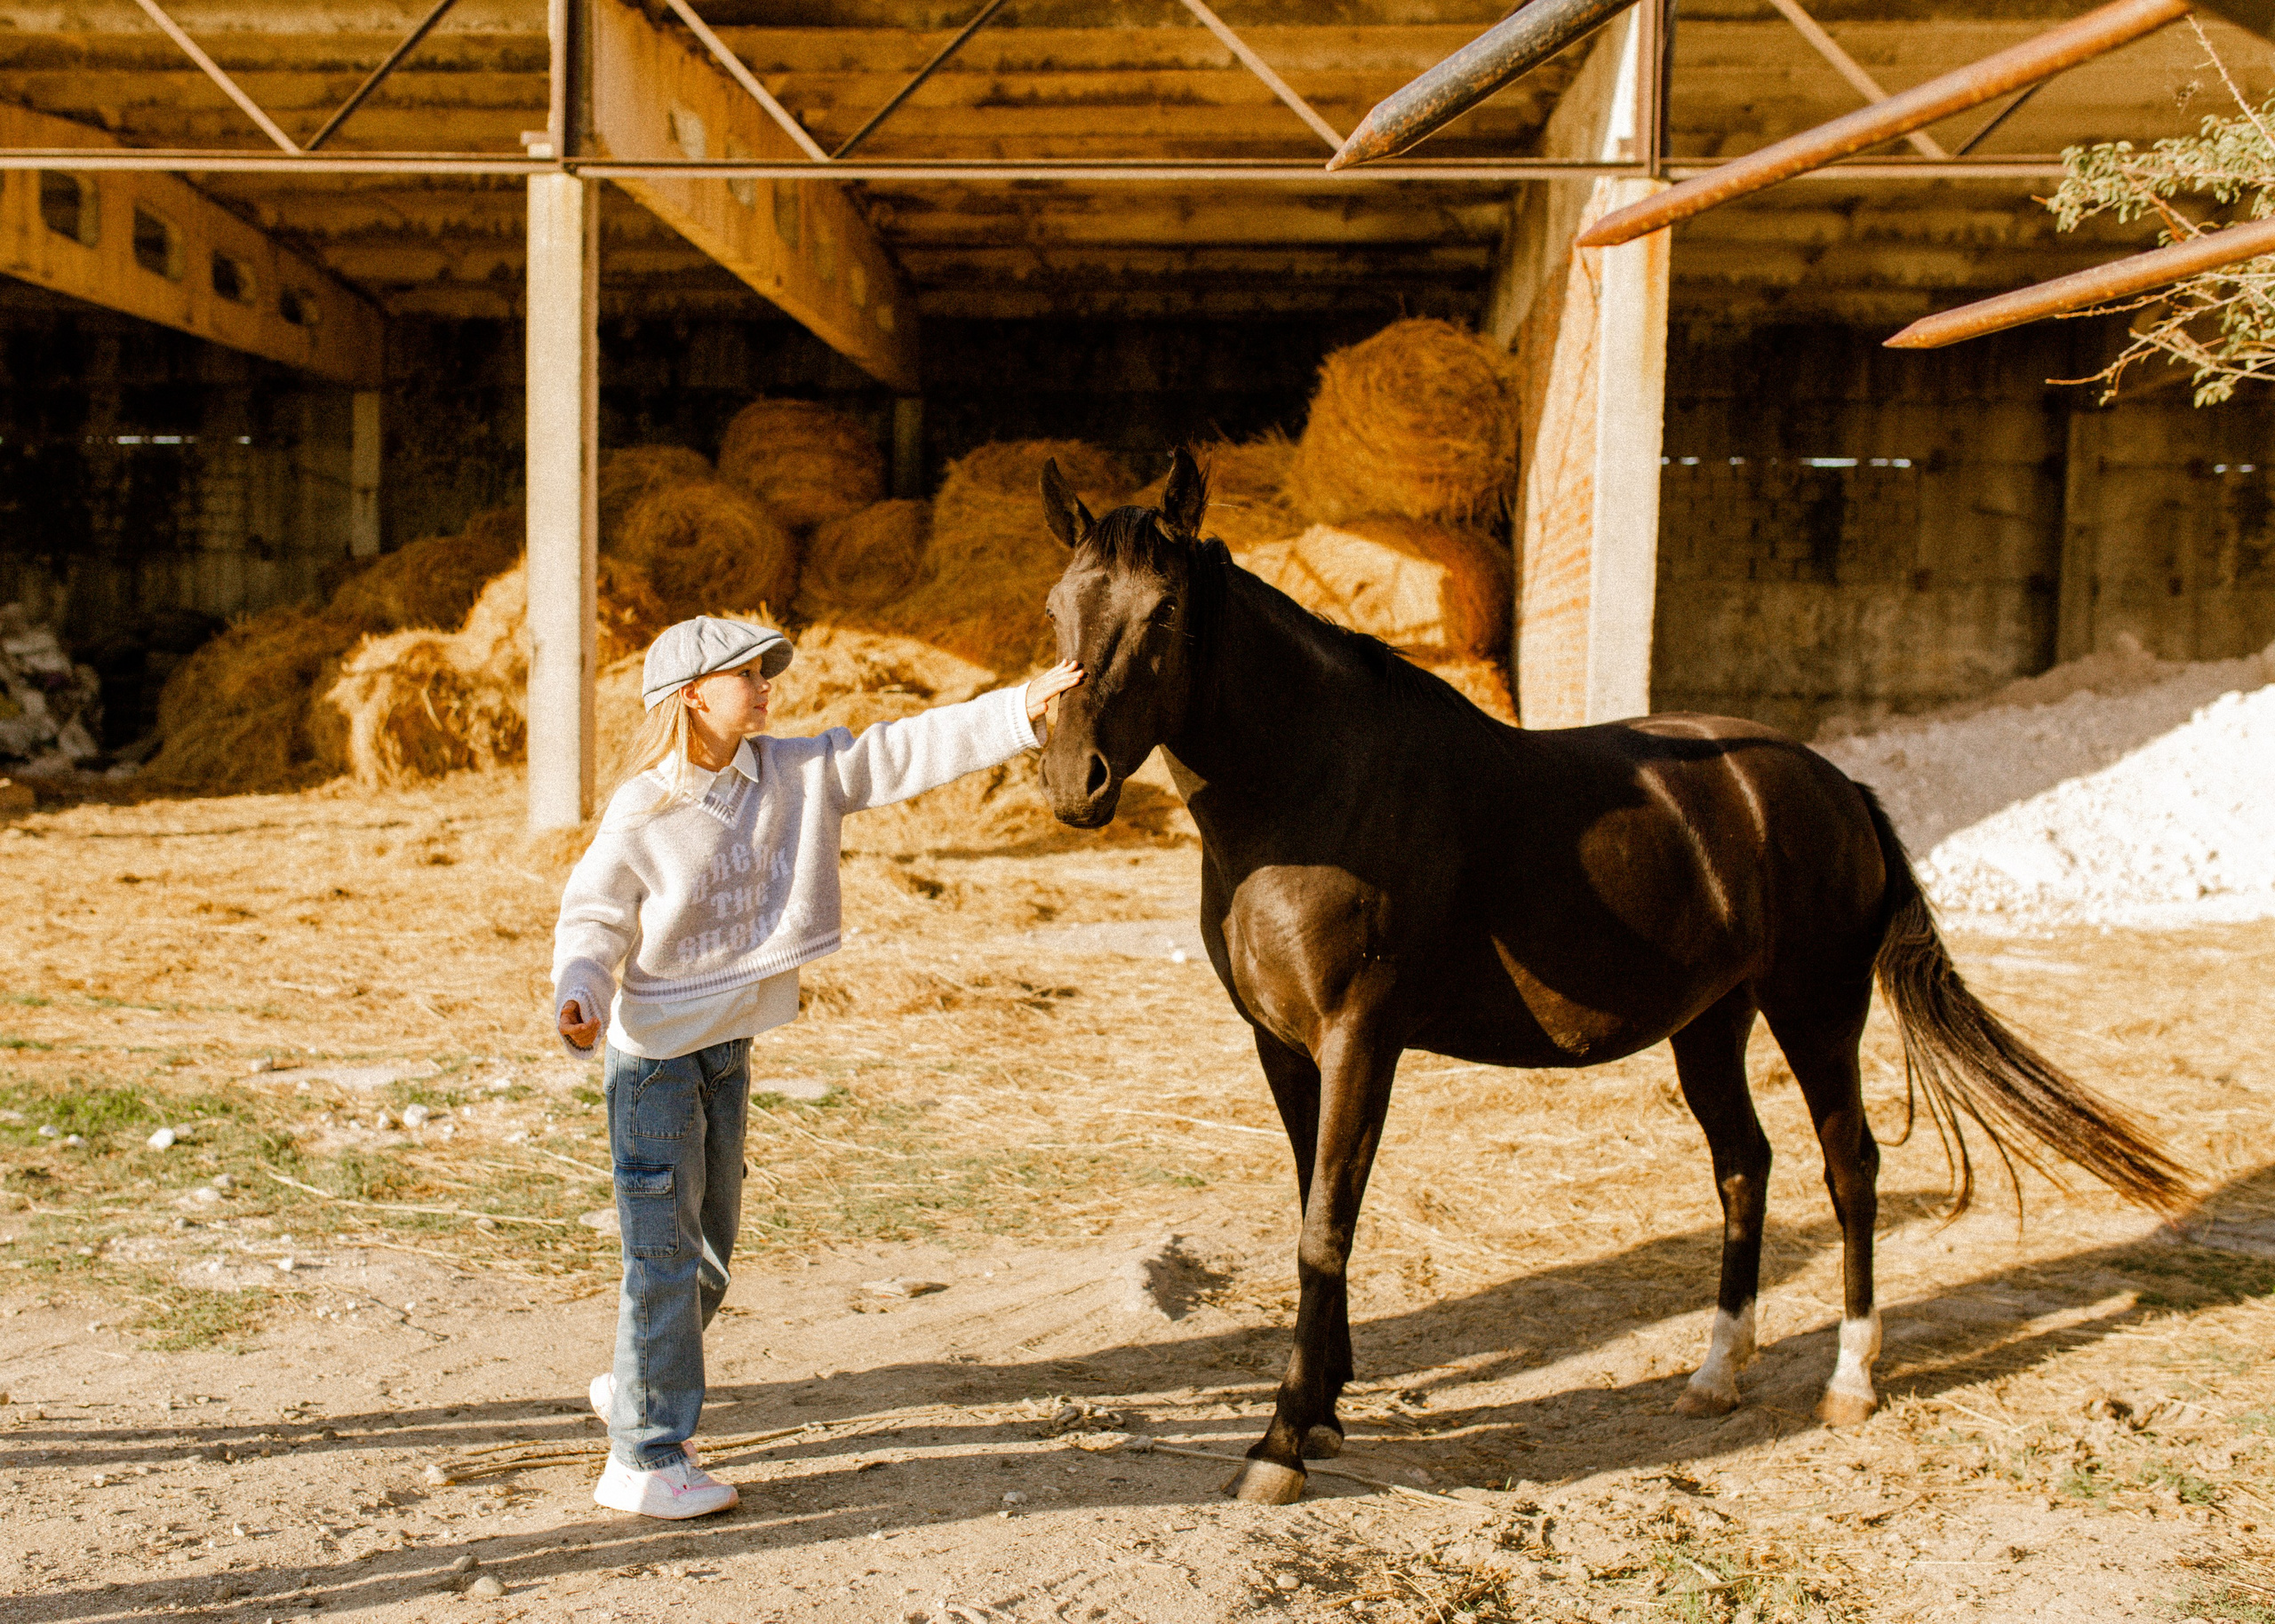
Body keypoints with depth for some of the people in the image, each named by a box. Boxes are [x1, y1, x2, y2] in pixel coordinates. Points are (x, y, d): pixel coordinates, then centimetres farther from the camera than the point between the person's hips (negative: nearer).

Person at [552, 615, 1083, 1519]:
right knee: (665, 1252, -3)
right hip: (654, 1050, -6)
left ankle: (636, 1389, 38)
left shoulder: (800, 774, -1)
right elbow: (593, 918, -10)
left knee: (709, 1249, 16)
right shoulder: (641, 811, -14)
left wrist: (1021, 710, -11)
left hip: (730, 1046, 6)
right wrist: (579, 1000, -29)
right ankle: (644, 1457, 9)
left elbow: (905, 753, -5)